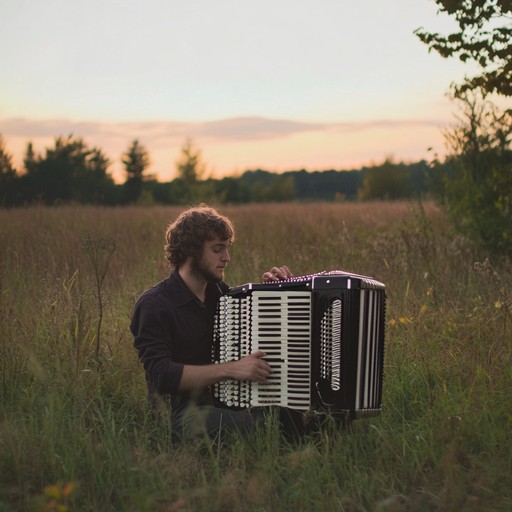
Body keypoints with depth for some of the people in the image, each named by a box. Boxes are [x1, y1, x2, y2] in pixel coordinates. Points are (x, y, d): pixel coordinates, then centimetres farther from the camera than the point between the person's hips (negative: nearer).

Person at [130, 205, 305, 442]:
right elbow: (161, 375, -22)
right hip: (183, 412, -7)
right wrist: (231, 369, -29)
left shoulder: (217, 290, 10)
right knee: (257, 426, -32)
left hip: (224, 399, 8)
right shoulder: (154, 305, -11)